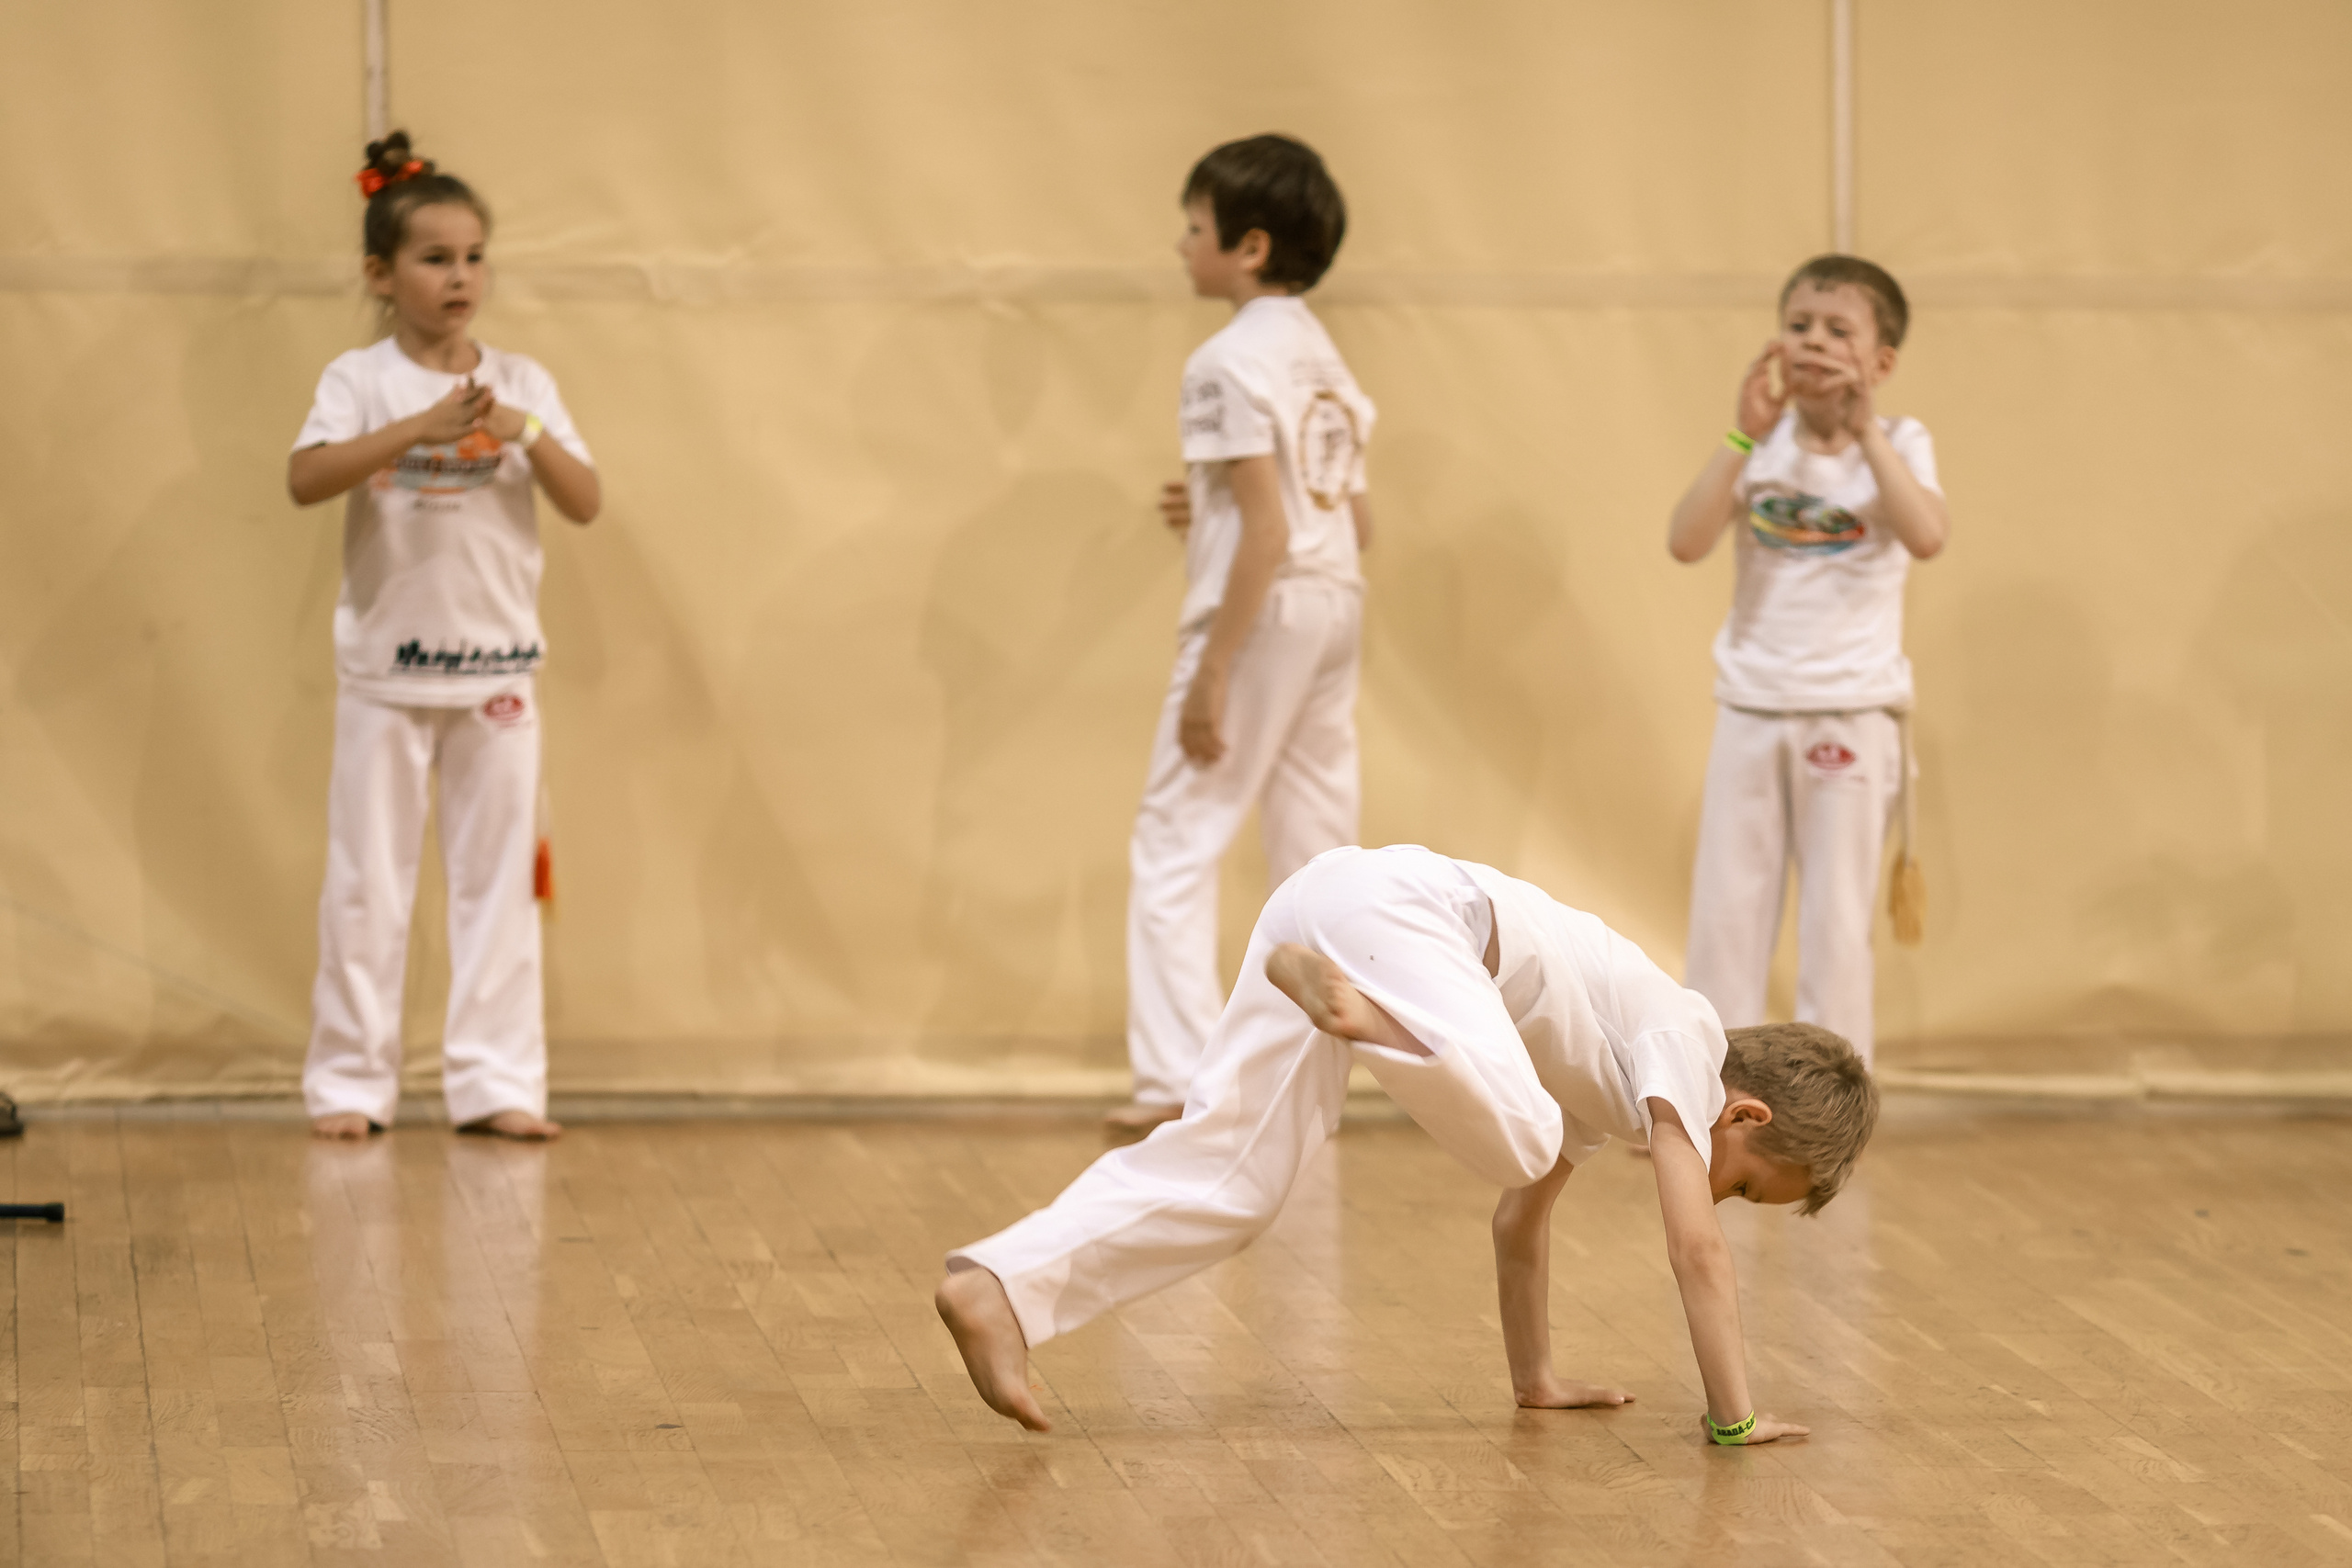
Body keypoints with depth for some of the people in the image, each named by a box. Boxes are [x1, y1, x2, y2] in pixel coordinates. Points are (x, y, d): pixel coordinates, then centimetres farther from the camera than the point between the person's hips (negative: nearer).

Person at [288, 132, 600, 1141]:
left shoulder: (520, 383, 4)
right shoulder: (361, 380, -5)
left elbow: (586, 503, -2)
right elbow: (305, 481, -21)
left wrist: (526, 434, -19)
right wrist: (418, 428, -29)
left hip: (496, 668, 2)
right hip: (385, 667, -2)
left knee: (498, 879, 4)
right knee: (367, 881, 3)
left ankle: (496, 1083, 9)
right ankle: (350, 1083, 11)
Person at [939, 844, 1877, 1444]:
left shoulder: (1604, 1086, 31)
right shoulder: (1684, 1049, 8)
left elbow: (1519, 1226, 39)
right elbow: (1697, 1247, -1)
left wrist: (1537, 1379, 43)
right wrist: (1735, 1420, 3)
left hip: (1320, 914, 9)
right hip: (1394, 910, -9)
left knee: (1224, 1175, -1)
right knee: (1517, 1140, -29)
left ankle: (999, 1289, -17)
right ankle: (1350, 1004, -44)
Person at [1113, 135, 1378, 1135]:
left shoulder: (1234, 359, -14)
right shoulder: (1321, 357, 13)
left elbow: (1267, 532, -20)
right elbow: (1356, 523, 15)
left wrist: (1213, 672, -18)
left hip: (1261, 610, -9)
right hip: (1336, 602, 9)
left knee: (1176, 842, -4)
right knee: (1314, 843, 11)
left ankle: (1180, 1075, -9)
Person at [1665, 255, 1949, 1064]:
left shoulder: (1897, 444, -3)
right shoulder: (1762, 446, 3)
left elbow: (1926, 535, -24)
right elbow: (1687, 540, -12)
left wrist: (1864, 429, -23)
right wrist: (1745, 435, -18)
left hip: (1851, 715, -3)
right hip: (1751, 710, 3)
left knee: (1835, 925, 2)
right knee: (1724, 915, 5)